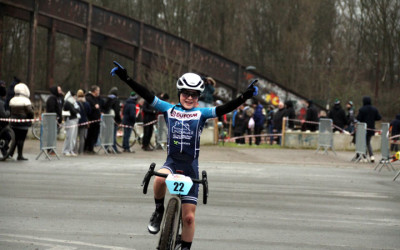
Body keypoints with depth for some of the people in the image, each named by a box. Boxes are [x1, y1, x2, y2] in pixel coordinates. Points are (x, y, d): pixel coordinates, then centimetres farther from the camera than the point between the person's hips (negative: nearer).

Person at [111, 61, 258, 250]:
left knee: (188, 216, 0)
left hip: (190, 166, 0)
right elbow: (147, 96, -1)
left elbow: (224, 109, -11)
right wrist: (126, 78, -9)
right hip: (172, 162, 0)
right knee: (160, 178, -36)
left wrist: (245, 96, -26)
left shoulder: (201, 113, 1)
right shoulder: (169, 110, 4)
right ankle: (159, 211, -9)